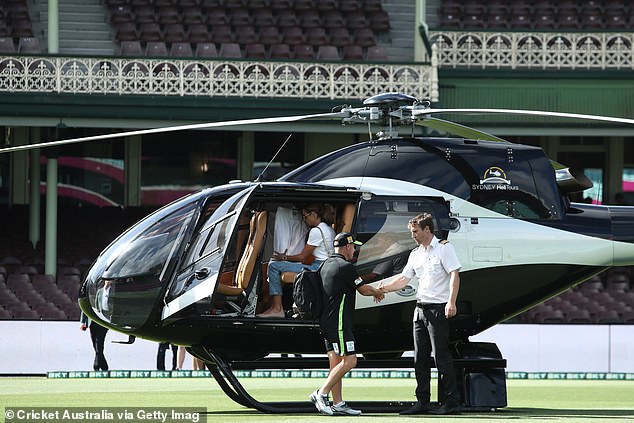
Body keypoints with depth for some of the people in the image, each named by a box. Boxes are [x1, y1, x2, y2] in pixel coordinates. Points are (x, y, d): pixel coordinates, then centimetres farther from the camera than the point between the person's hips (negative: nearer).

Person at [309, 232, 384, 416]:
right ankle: (321, 393, -15)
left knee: (336, 362, 8)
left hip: (326, 321, 10)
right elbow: (364, 289, -3)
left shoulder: (326, 265, 16)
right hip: (338, 322, -10)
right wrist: (377, 292, 17)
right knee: (349, 361, -10)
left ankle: (338, 404, 7)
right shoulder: (345, 267, -13)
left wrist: (373, 291, 32)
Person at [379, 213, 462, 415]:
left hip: (438, 308, -8)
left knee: (442, 356, -9)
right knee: (420, 357, 7)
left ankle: (452, 402, -7)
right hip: (420, 308, 8)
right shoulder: (415, 254, 17)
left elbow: (455, 275, -12)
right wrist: (385, 288, -2)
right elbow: (404, 278, 15)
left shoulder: (444, 248, -5)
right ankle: (422, 402, 12)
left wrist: (451, 302, -22)